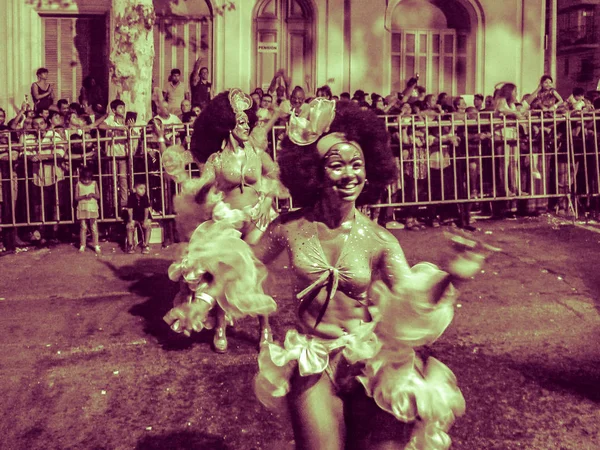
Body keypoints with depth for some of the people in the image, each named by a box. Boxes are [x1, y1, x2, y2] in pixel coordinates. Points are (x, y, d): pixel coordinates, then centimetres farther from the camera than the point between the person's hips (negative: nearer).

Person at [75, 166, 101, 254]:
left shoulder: (94, 183, 2)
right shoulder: (78, 184, 1)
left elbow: (98, 196, 2)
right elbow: (76, 197, -2)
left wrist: (93, 195, -18)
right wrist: (84, 196, -19)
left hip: (92, 207, 0)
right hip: (82, 208, 0)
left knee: (94, 227, -1)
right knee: (83, 227, 5)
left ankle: (96, 246, 2)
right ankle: (82, 245, 13)